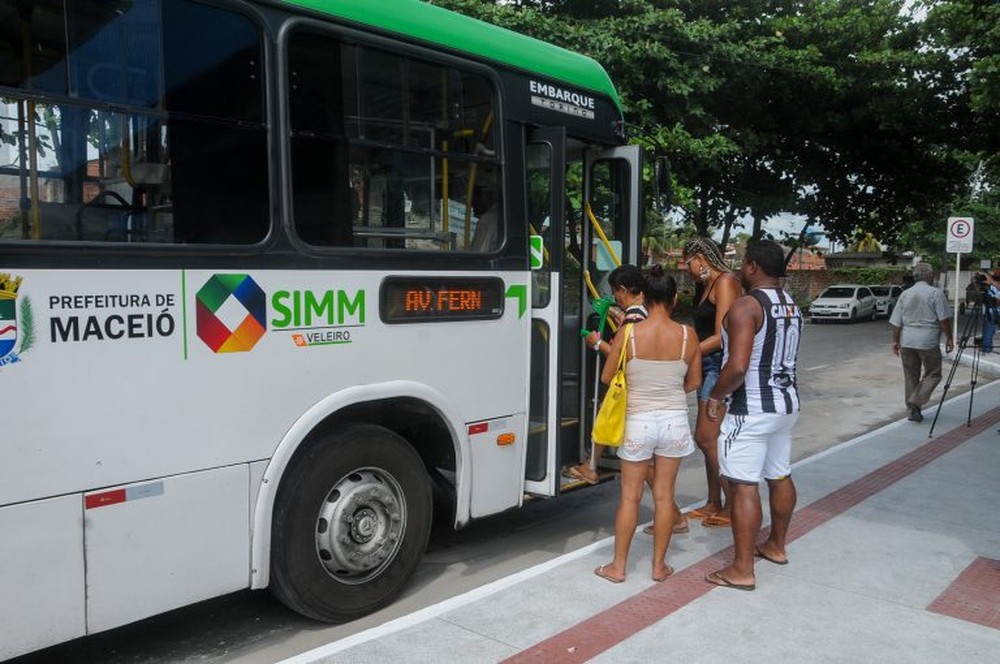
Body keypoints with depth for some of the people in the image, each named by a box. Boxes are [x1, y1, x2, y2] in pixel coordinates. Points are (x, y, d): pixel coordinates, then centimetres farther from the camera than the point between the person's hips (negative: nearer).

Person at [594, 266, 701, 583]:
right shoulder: (687, 335, -7)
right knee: (664, 495, 13)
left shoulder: (628, 333, -12)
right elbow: (694, 382, 4)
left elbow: (607, 377, -2)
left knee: (630, 496, 10)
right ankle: (659, 565, 24)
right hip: (675, 420, 2)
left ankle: (618, 566, 19)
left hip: (639, 420, -2)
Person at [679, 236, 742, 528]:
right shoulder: (708, 285, 18)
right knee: (706, 438, 13)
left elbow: (721, 337, -18)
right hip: (709, 366, 10)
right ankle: (714, 503, 23)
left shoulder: (725, 283, -12)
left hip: (721, 366, -10)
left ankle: (734, 506, 2)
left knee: (708, 438, -8)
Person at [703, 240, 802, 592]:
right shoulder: (792, 306, 10)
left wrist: (716, 397, -11)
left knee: (744, 486, -4)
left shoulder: (746, 306, -18)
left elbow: (737, 367, -27)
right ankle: (776, 546, 38)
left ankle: (742, 570, 1)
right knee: (780, 476, 21)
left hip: (751, 409, -9)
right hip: (786, 403, 9)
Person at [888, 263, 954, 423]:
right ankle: (916, 402, -8)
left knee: (910, 376, 12)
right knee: (933, 374, 7)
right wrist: (949, 338, 1)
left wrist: (895, 340, 13)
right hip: (929, 342, -4)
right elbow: (944, 319, -8)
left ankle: (913, 409, 16)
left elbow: (896, 322, 7)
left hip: (907, 342, 5)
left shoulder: (904, 294, 8)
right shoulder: (936, 293, -5)